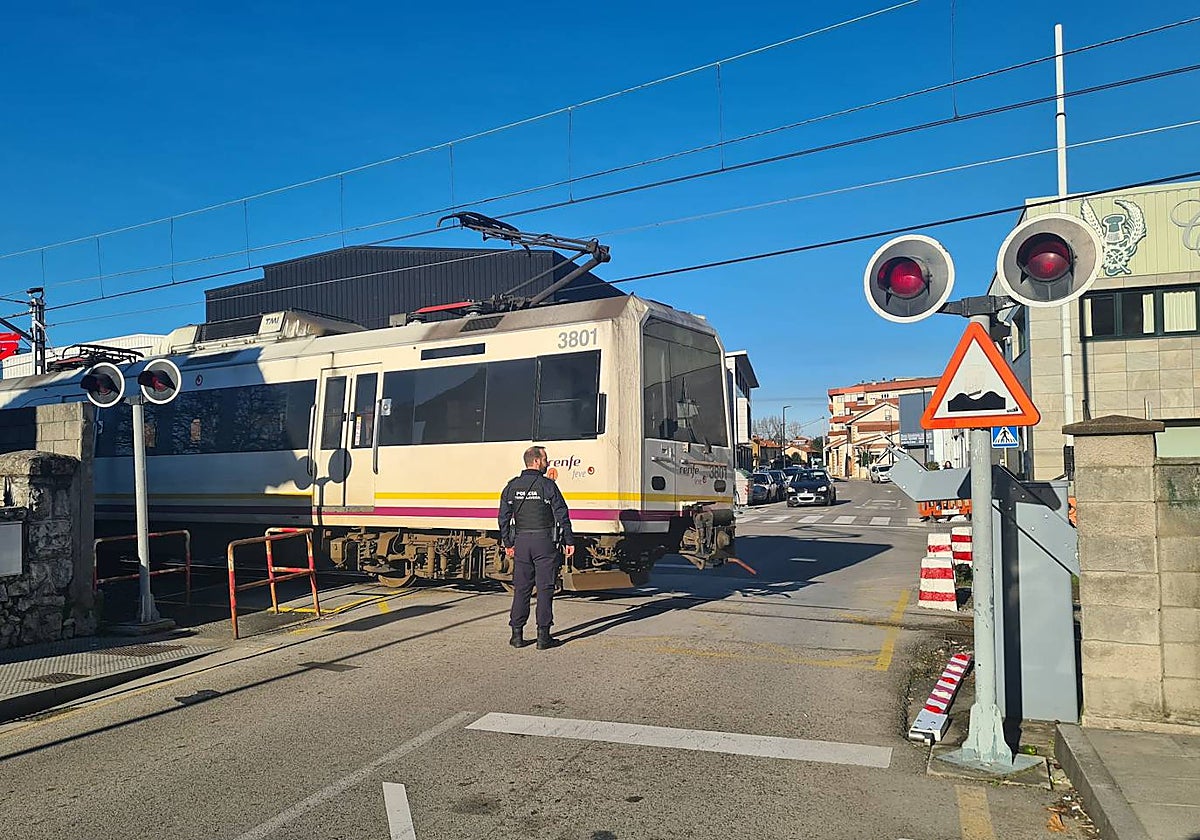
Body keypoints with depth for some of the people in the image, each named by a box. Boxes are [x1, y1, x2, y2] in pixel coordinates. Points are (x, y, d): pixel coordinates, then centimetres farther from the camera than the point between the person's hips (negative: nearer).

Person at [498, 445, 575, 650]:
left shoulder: (512, 486, 6)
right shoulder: (547, 486, -7)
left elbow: (504, 517, 7)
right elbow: (562, 515, -8)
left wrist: (508, 544, 15)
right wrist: (569, 541, 0)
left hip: (521, 542, 4)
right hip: (544, 541, -4)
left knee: (521, 588, 9)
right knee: (545, 588, 1)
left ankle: (517, 634, 11)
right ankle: (543, 636, 1)